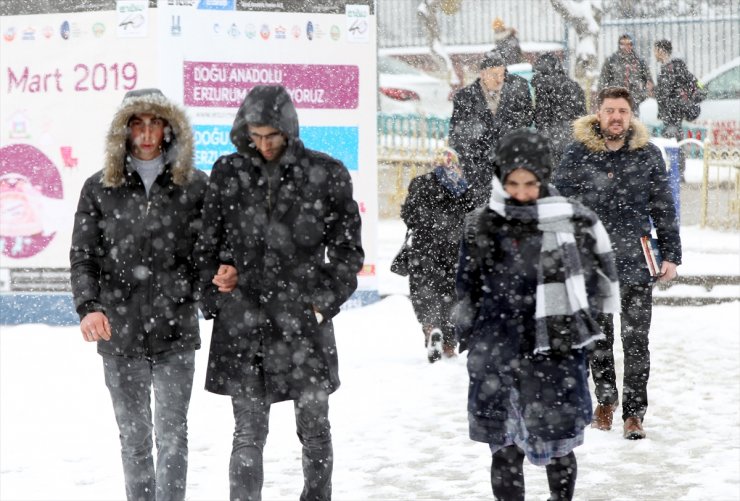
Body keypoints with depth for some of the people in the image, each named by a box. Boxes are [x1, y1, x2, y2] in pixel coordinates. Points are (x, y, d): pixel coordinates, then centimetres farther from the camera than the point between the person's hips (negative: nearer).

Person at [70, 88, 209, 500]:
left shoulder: (194, 185, 2)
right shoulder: (100, 188, 3)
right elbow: (82, 256, 2)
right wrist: (88, 307, -12)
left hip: (175, 330, -1)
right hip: (120, 331, 1)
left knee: (172, 431, -2)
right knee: (133, 433, 9)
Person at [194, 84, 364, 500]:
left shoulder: (326, 175, 0)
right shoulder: (228, 173, 4)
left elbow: (348, 250, 4)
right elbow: (207, 245, 11)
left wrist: (325, 302, -4)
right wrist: (215, 302, 2)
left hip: (304, 321, 0)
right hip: (243, 322, 1)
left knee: (314, 427, 8)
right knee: (249, 432, 1)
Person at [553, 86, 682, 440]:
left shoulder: (648, 155, 2)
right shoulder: (578, 154, -3)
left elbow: (663, 208, 7)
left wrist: (671, 255, 3)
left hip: (636, 263, 0)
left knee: (636, 341, -3)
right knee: (598, 337, 12)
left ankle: (634, 412, 4)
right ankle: (605, 400, 30)